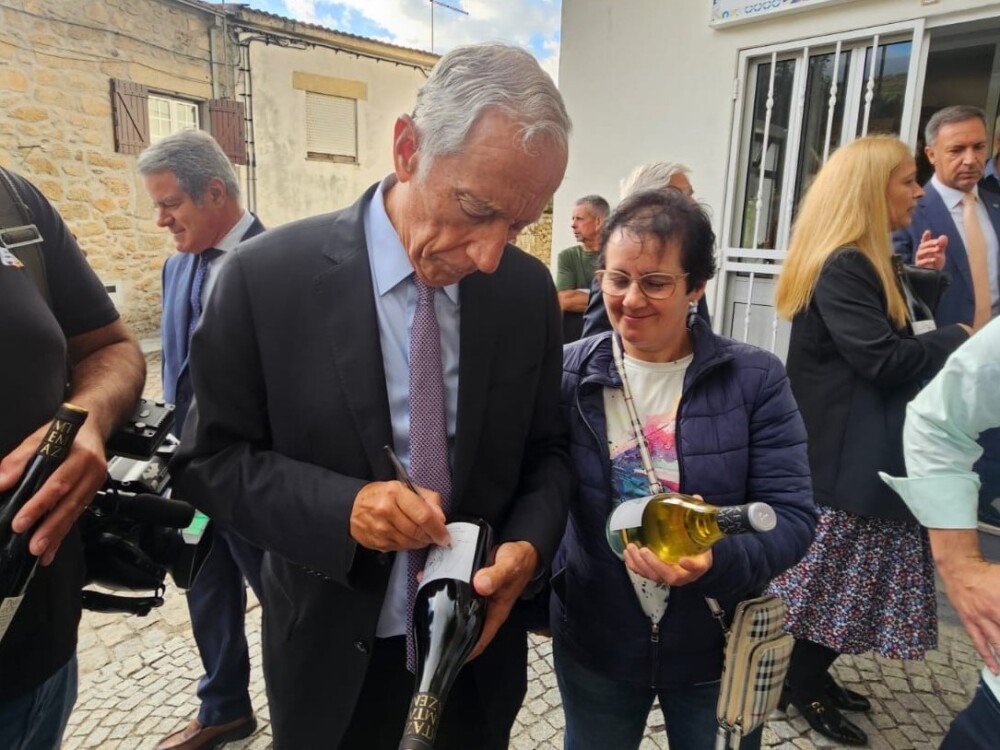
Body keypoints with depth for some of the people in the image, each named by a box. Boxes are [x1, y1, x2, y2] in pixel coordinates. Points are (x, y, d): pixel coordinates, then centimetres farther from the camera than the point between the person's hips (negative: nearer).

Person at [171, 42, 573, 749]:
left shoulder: (529, 289, -9)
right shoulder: (266, 275, -17)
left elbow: (547, 450, 1)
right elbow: (211, 458, -9)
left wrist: (528, 547, -18)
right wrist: (343, 507, -25)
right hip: (334, 648, -2)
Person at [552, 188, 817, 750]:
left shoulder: (756, 379, -12)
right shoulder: (568, 374, -9)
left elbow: (791, 516, -14)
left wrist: (714, 562, -32)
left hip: (719, 647, 0)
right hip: (593, 644, 1)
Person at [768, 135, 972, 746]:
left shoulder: (865, 262, 14)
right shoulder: (841, 267, -19)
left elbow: (894, 341, 14)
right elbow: (883, 357, -23)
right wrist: (958, 338, -9)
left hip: (865, 446, 10)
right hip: (846, 451, -10)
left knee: (846, 576, 17)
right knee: (834, 577, 3)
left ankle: (812, 676, 31)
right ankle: (805, 689, 21)